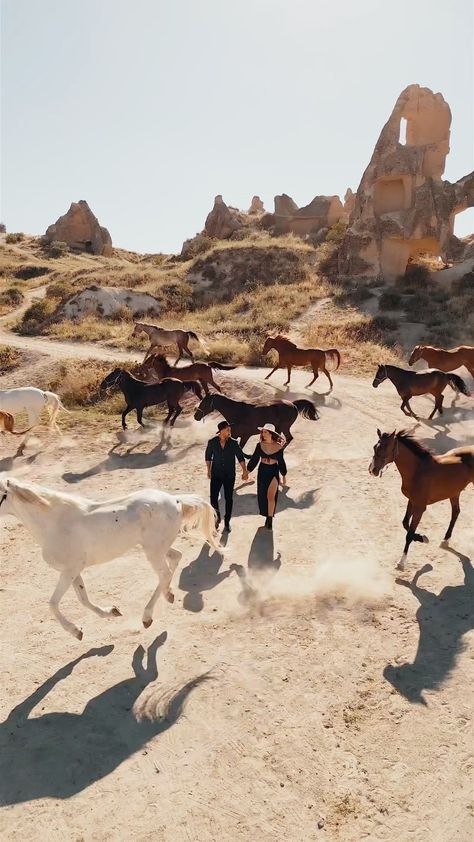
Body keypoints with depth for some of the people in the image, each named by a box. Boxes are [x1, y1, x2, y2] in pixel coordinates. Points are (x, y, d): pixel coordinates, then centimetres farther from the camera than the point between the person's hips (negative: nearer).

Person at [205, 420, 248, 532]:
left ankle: (227, 522, 16)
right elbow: (208, 456, 10)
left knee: (228, 499, 2)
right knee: (213, 498, -5)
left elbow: (240, 457, 0)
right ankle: (217, 518, 21)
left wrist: (244, 471, -7)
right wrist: (209, 470, 7)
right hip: (216, 475, 0)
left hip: (229, 475, 0)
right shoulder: (212, 442, -5)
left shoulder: (233, 443, -6)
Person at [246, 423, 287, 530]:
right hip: (262, 471, 3)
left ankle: (270, 518, 0)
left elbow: (281, 462, 3)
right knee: (263, 496, 10)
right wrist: (247, 472, 3)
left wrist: (284, 476, 8)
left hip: (274, 472, -3)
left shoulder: (278, 446, -8)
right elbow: (254, 460, 3)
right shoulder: (260, 445, -4)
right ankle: (268, 516, 28)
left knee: (271, 496, -10)